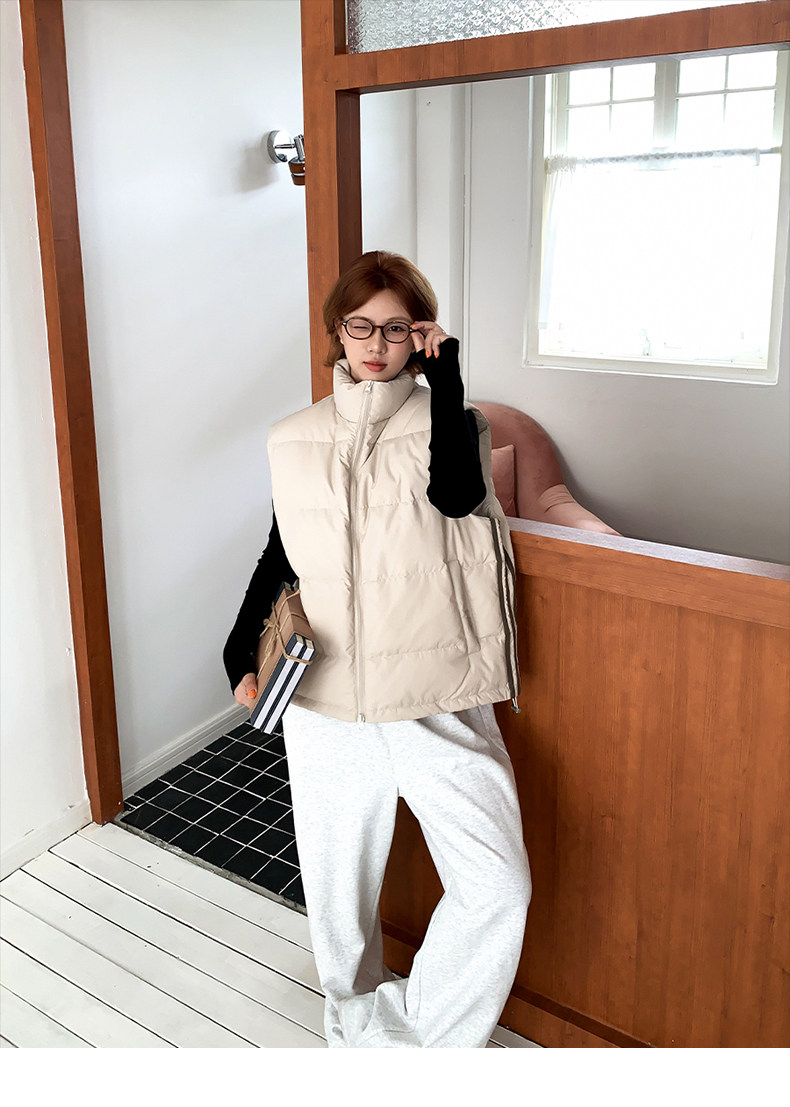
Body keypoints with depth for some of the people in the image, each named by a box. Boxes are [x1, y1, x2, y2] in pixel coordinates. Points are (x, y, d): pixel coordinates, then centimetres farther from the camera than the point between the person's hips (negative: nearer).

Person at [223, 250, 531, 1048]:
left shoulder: (445, 420, 1)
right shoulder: (294, 441, 7)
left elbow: (456, 493, -22)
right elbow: (280, 558, 13)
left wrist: (444, 369, -14)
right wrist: (243, 654, 2)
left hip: (434, 697, -1)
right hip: (326, 698, 2)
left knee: (497, 887, -7)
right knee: (338, 884, 14)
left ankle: (428, 1034, 18)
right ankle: (359, 1026, 40)